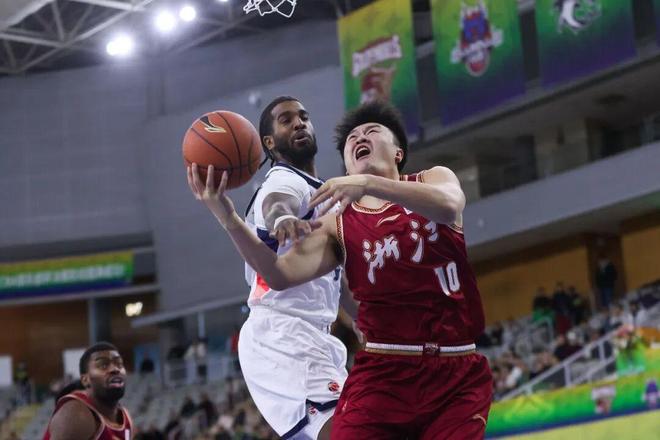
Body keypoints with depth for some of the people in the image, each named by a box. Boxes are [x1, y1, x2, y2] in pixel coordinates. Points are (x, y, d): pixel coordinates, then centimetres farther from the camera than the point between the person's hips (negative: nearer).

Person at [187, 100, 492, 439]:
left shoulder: (434, 179, 8)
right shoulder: (338, 226, 8)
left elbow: (449, 206, -18)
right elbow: (282, 274, -8)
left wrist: (369, 184, -32)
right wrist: (228, 218, -21)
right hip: (381, 373, 0)